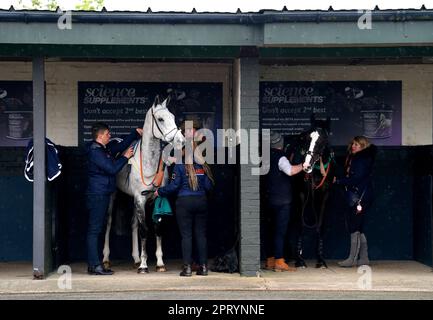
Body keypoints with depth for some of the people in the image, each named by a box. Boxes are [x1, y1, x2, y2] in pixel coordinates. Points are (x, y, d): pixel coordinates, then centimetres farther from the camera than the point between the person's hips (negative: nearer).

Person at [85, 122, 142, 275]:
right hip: (97, 195, -10)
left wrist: (136, 132, 23)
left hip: (103, 195, 10)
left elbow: (121, 145, 27)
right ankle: (94, 265, -5)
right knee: (94, 229, -7)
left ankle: (93, 264, 16)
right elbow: (112, 168, -19)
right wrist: (125, 157, -7)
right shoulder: (95, 151, -15)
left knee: (98, 228, 11)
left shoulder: (106, 148, 13)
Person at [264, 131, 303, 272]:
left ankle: (270, 261, 17)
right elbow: (290, 170, -30)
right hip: (282, 200, -8)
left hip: (269, 199, 8)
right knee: (280, 231, -6)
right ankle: (279, 262, -7)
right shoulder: (280, 157, -13)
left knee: (270, 230, 12)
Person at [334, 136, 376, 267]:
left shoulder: (364, 159, -8)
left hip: (361, 197, -9)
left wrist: (338, 180, -12)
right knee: (358, 229, 10)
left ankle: (352, 259, -6)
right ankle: (364, 258, 15)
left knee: (354, 228, -8)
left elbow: (356, 179, -17)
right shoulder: (353, 159, 20)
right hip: (354, 198, 9)